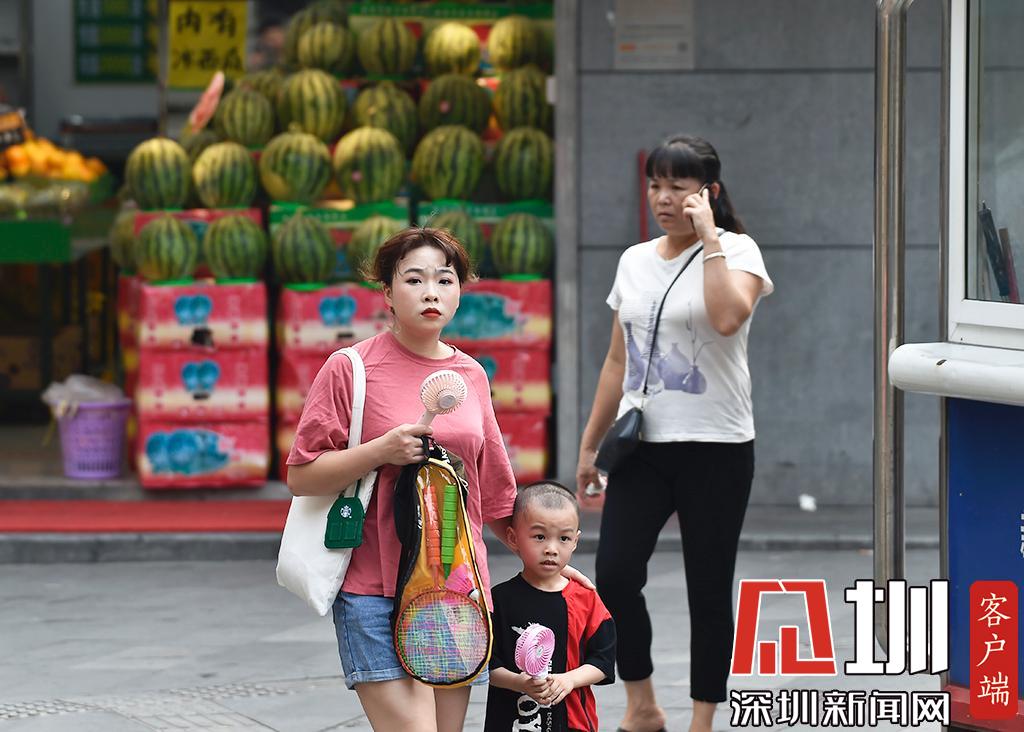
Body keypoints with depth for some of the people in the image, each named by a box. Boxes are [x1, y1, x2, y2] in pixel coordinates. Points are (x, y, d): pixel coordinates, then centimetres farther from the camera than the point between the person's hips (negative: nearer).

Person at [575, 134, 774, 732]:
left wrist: (709, 238, -20)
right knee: (615, 575, -11)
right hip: (642, 447, 4)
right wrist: (590, 446, 16)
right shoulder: (634, 261, 13)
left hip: (715, 448, -4)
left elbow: (728, 317, -26)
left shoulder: (736, 251, -3)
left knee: (708, 591, 0)